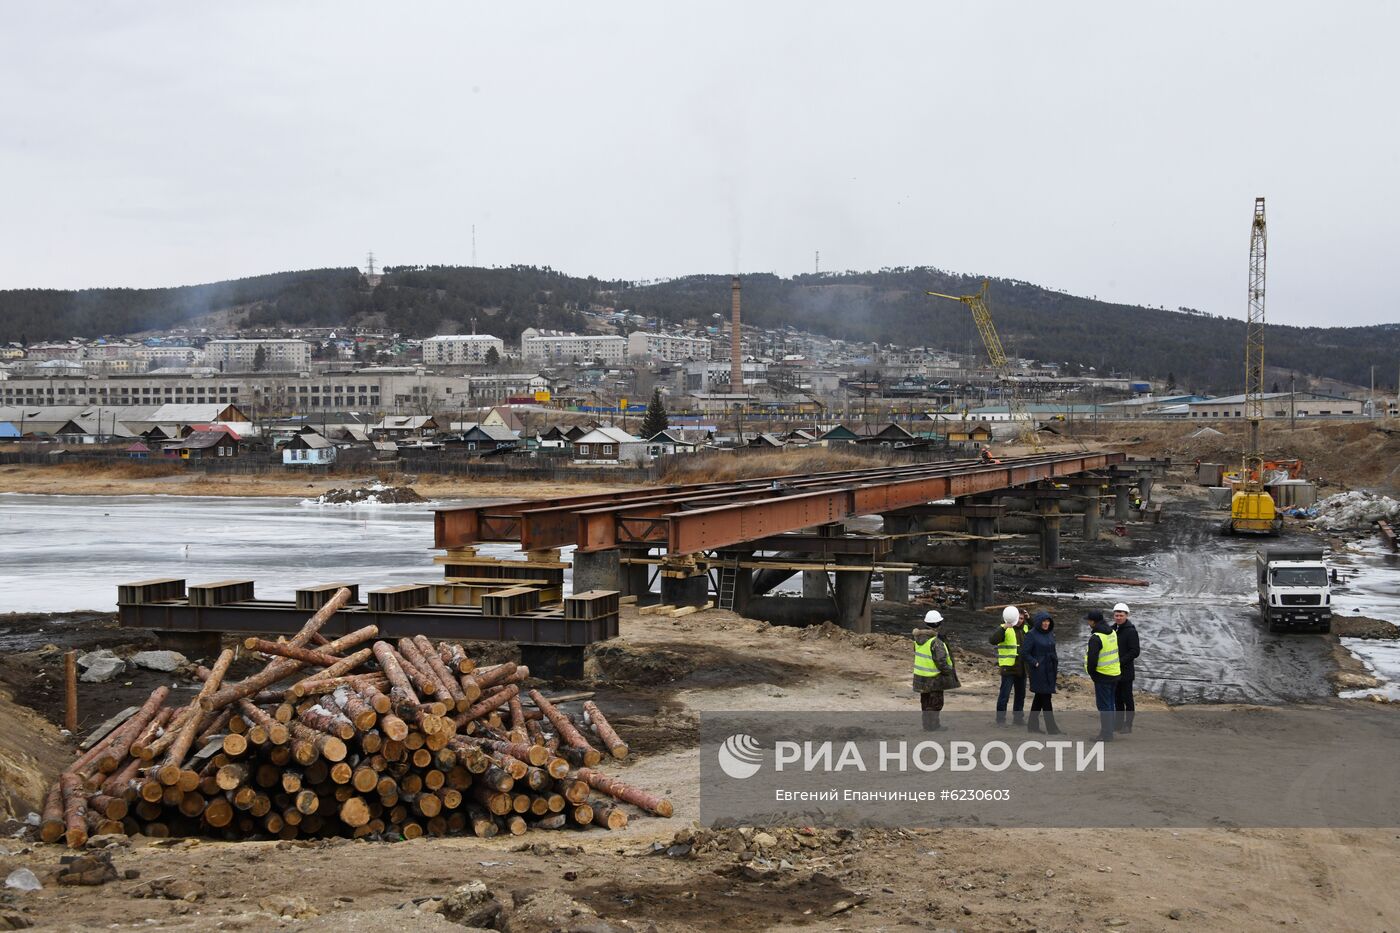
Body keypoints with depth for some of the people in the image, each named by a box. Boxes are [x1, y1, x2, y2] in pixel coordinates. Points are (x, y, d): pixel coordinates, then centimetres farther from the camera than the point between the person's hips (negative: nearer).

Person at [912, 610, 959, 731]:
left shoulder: (918, 638, 1)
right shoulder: (936, 642, -25)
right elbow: (941, 662, -25)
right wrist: (950, 670, -9)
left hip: (920, 675, 8)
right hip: (933, 678, -8)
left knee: (925, 701, 17)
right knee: (935, 702, 4)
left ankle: (927, 724, 26)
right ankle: (933, 725, 8)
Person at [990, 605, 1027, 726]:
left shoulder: (1025, 629, 13)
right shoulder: (1005, 630, -10)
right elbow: (993, 640, -23)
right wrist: (1004, 627, -36)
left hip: (1022, 669, 7)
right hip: (1008, 668, -7)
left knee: (1021, 694, 14)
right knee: (1004, 694, -6)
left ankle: (1018, 717, 25)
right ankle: (1000, 719, 0)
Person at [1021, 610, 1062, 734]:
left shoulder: (1050, 633, 10)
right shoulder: (1032, 635, -12)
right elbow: (1024, 653, -13)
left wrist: (1055, 664, 12)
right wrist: (1035, 663, -17)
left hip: (1049, 670, 7)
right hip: (1039, 671, -7)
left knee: (1039, 697, 12)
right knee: (1045, 697, -6)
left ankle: (1032, 725, 20)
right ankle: (1051, 727, -3)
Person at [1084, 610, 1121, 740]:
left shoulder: (1096, 638, -21)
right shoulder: (1112, 632, 7)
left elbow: (1092, 659, -22)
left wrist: (1091, 672, -4)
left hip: (1102, 676, -8)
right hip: (1115, 674, 8)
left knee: (1103, 705, -2)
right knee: (1109, 704, 18)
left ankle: (1106, 735, 0)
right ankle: (1109, 730, 26)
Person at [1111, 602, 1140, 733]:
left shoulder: (1131, 631, -11)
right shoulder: (1112, 629, 12)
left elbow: (1135, 651, -16)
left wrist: (1121, 662, -19)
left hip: (1126, 671, -8)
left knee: (1127, 698, -1)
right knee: (1117, 699, 13)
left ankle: (1128, 725, 5)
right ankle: (1118, 723, 21)